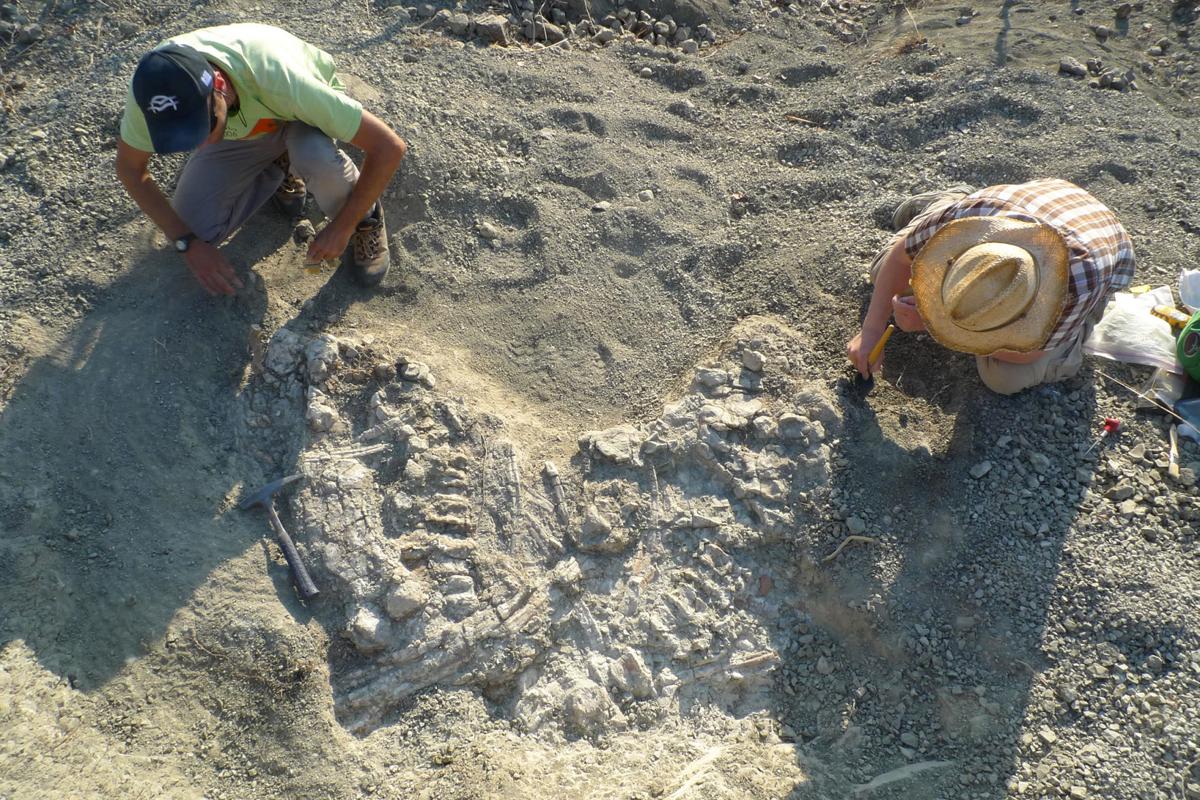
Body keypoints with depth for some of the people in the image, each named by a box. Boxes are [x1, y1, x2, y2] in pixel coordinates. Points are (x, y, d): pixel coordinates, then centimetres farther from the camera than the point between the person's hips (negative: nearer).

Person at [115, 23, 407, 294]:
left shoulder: (277, 79, -44)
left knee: (315, 157, -39)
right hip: (239, 129, 4)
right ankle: (277, 169, 12)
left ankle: (364, 218, -7)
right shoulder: (153, 84, -32)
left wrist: (342, 227, -30)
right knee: (195, 229, -10)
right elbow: (131, 168, -13)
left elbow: (389, 147, -39)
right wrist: (187, 242, -21)